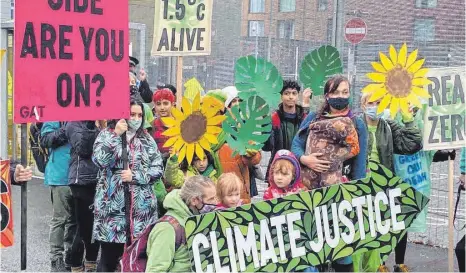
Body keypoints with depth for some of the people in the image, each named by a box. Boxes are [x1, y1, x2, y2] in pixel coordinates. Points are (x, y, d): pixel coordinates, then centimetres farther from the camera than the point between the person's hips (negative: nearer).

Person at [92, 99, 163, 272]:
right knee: (109, 258, 1)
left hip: (141, 207, 2)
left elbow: (158, 169, 5)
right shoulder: (106, 134, 4)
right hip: (112, 205, -2)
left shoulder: (147, 139, 11)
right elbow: (100, 160, -14)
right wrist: (116, 134, -15)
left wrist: (135, 176, -9)